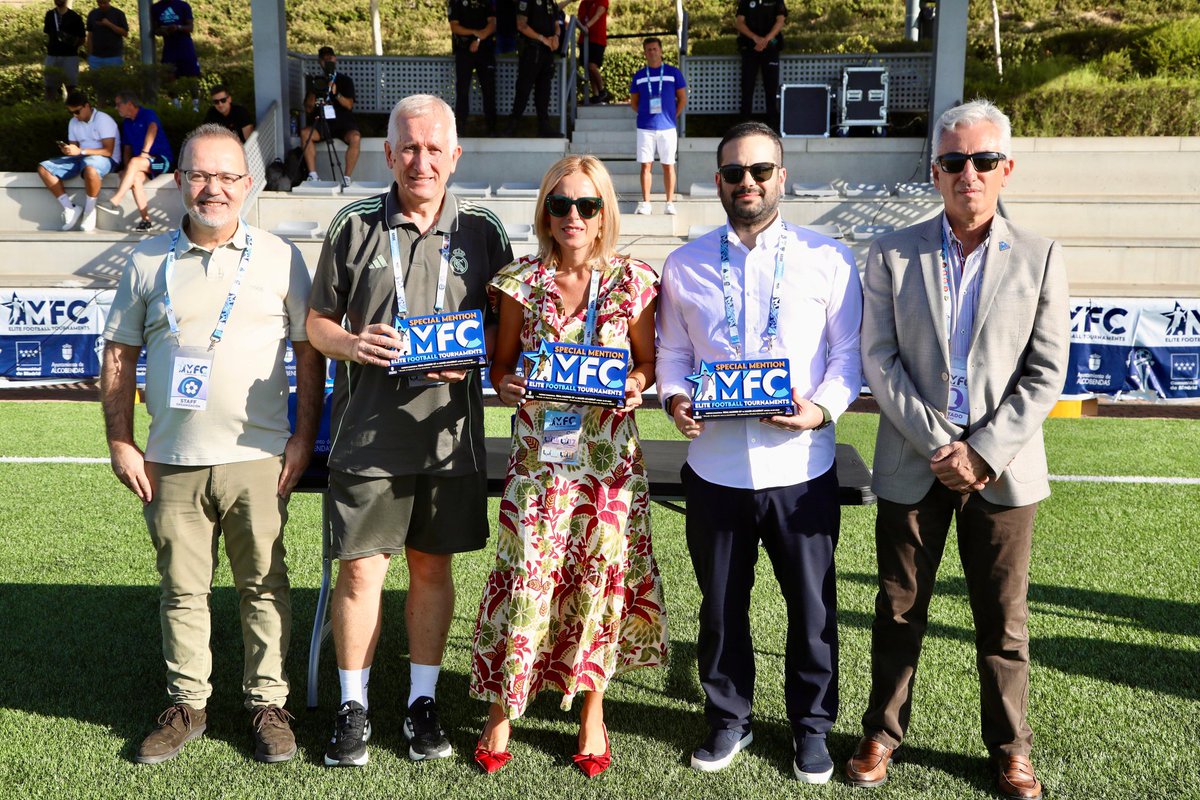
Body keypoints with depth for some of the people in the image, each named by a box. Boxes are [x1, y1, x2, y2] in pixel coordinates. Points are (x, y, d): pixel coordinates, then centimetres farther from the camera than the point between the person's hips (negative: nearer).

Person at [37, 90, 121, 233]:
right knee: (43, 168, -8)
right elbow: (75, 147, 15)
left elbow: (108, 151, -19)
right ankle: (70, 208, -12)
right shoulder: (73, 122, 11)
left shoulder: (103, 120, -12)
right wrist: (68, 150, -11)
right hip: (82, 158, 8)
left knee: (90, 168, -45)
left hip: (105, 159, -8)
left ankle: (89, 209, -21)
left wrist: (81, 151, -25)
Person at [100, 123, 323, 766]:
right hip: (171, 463, 2)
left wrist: (304, 436, -1)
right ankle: (187, 704, 25)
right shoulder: (148, 261, 7)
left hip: (257, 459, -1)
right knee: (181, 589, 10)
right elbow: (118, 355, 10)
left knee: (264, 586, 6)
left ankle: (268, 702, 20)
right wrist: (121, 444, 3)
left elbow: (310, 351, 5)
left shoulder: (279, 257, 4)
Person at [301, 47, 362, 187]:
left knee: (355, 138, -35)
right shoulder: (315, 81, 13)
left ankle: (347, 178, -29)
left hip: (344, 122, -2)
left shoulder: (345, 80, 6)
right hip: (323, 123, 3)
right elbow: (308, 110, 8)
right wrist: (313, 92, -8)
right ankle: (313, 175, -26)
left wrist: (336, 93, -21)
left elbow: (349, 105, -6)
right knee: (305, 133, -27)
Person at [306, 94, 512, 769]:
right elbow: (317, 322, 8)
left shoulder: (483, 232, 4)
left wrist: (471, 355, -11)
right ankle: (355, 707, 21)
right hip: (368, 434, -1)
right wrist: (351, 343, -13)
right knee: (360, 569, 3)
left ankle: (423, 701, 27)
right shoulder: (355, 227, 2)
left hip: (450, 432, 1)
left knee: (433, 567, 11)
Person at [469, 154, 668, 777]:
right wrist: (507, 387, -13)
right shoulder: (521, 282, 1)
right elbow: (501, 362, 8)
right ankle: (501, 710, 20)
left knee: (601, 577, 8)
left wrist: (636, 386, -12)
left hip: (609, 456, 0)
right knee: (525, 577, 0)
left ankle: (592, 710, 28)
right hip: (539, 451, 0)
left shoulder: (633, 282, 0)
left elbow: (647, 359, 9)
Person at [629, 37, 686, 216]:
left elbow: (682, 98, 8)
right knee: (646, 165, 0)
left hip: (667, 127, -1)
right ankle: (645, 203, 5)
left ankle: (670, 203, 7)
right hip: (645, 127, 1)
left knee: (668, 166, 2)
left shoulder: (673, 72, 4)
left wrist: (673, 117, 4)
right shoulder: (639, 75, 8)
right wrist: (645, 114, 5)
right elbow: (634, 101, 16)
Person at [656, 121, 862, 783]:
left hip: (800, 467, -1)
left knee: (812, 604, 10)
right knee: (721, 604, 14)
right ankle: (727, 720, 34)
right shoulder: (683, 266, 7)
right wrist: (674, 399, -8)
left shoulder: (828, 259, 1)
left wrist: (822, 409, -15)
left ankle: (811, 726, 31)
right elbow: (672, 352, 12)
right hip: (714, 466, 2)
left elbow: (850, 353, 2)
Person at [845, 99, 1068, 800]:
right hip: (912, 465, 0)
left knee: (1004, 621, 11)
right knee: (899, 611, 12)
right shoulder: (894, 255, 1)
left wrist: (981, 454, -11)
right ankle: (883, 734, 29)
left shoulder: (1039, 258, 1)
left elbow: (1046, 373, -3)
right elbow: (879, 361, -4)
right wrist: (938, 447, -12)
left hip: (1001, 469, 0)